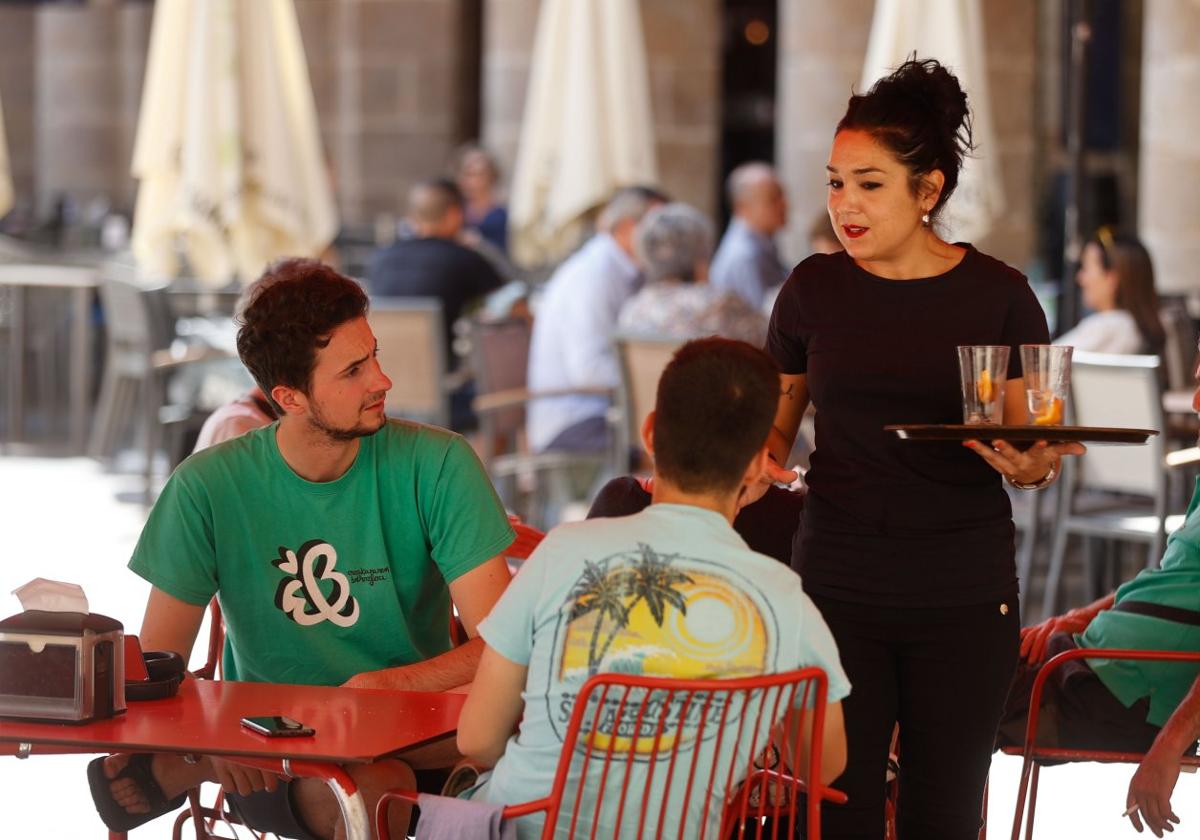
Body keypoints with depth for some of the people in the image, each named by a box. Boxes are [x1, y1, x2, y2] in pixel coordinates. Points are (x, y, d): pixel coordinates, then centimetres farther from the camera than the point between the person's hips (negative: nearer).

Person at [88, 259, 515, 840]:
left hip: (414, 736, 2)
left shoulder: (436, 465, -7)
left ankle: (170, 774, -17)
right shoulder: (209, 487, -6)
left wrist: (381, 686, -30)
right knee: (371, 786, -36)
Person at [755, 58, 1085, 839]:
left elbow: (1043, 446, 2)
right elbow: (778, 420, 13)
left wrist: (1031, 464, -20)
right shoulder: (814, 289, 2)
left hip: (964, 598, -1)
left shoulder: (999, 295, -2)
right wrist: (761, 458, -8)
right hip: (838, 588, 1)